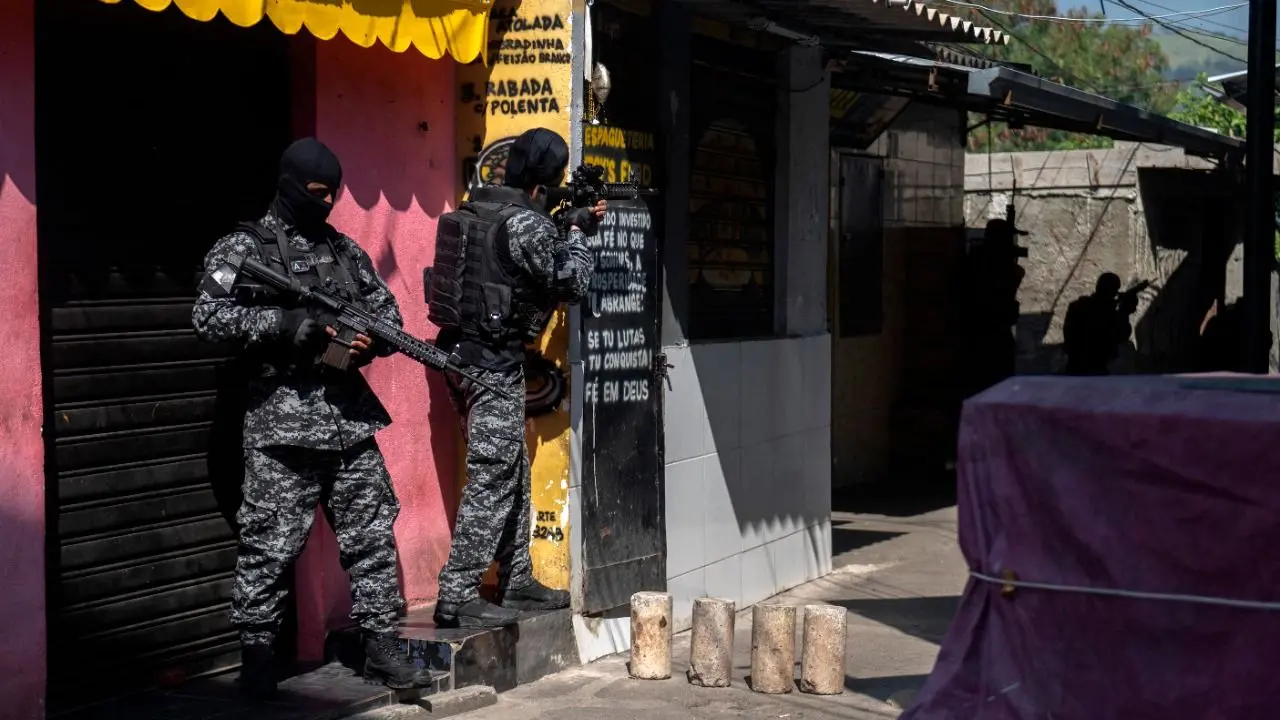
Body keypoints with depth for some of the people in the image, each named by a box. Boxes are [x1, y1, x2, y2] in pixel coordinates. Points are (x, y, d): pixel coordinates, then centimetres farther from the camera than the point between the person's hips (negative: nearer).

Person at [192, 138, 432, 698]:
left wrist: (371, 340, -4)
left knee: (372, 535, 7)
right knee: (270, 545, -2)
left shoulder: (345, 250, 16)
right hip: (282, 422, -5)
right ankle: (256, 654, 10)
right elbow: (208, 318, -13)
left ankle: (381, 646, 16)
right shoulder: (244, 247, 0)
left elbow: (388, 313, 21)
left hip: (351, 419, 6)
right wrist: (292, 323, -19)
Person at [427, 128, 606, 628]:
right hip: (494, 362, -9)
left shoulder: (476, 209, 10)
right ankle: (457, 596, -3)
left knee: (513, 473, 17)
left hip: (463, 355, 10)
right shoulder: (524, 222, -17)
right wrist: (578, 233, 5)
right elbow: (573, 283, -10)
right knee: (491, 480, -4)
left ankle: (517, 582, 25)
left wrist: (570, 229, 17)